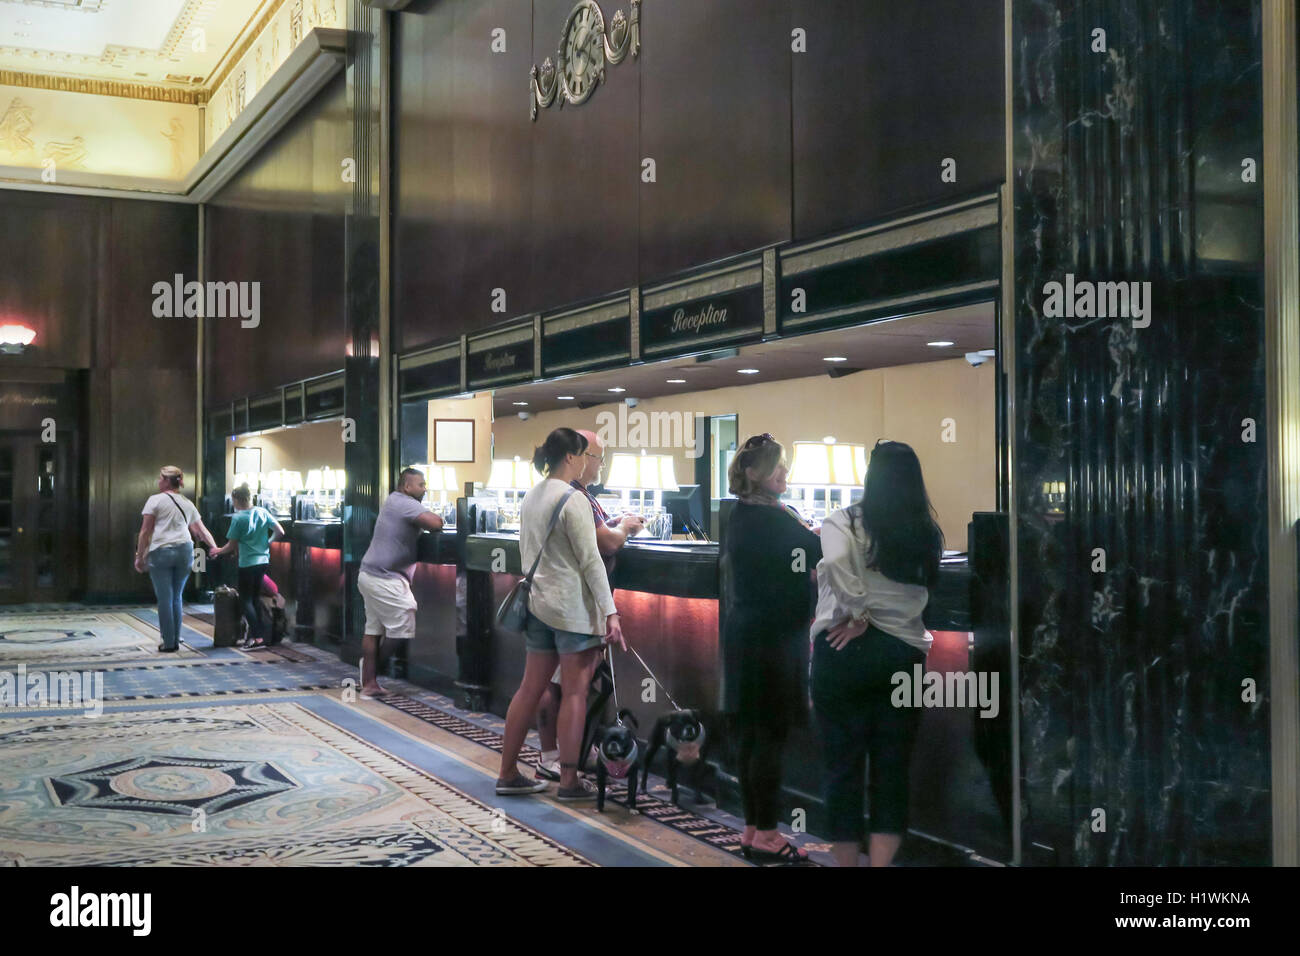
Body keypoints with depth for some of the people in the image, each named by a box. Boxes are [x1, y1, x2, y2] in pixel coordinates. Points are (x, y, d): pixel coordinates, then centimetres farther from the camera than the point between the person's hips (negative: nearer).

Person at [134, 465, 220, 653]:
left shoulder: (155, 500, 1)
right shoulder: (187, 504, 18)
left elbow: (145, 532, -2)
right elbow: (202, 530, 18)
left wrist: (139, 556, 2)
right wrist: (214, 548, 25)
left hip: (161, 551, -5)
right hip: (185, 551, 5)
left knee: (164, 599, 0)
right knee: (176, 597, 13)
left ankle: (169, 643, 1)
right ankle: (176, 641, 15)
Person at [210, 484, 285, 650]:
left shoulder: (238, 518, -13)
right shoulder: (262, 512, 2)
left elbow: (231, 546, -8)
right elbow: (280, 532, 2)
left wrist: (219, 551, 12)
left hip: (247, 563, -6)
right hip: (264, 560, 6)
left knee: (245, 600, 2)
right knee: (255, 597, 17)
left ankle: (257, 637, -8)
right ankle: (261, 633, 17)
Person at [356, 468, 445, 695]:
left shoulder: (393, 501, 17)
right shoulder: (405, 504, -15)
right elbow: (435, 523, -28)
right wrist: (441, 519, -6)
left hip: (370, 575, 10)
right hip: (385, 580, -10)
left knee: (373, 630, 11)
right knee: (403, 629, -5)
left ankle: (369, 683, 14)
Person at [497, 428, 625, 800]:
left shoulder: (530, 497, 11)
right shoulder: (573, 500, -14)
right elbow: (590, 560, -16)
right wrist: (610, 612, -15)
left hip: (537, 602, 8)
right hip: (573, 606, -8)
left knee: (530, 688, 12)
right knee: (575, 692, 0)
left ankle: (508, 773, 16)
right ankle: (569, 780, 5)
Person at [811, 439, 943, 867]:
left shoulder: (846, 522, -3)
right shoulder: (928, 535, 10)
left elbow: (835, 563, -21)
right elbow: (923, 594, -1)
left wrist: (858, 613, -7)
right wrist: (873, 618, -4)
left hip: (844, 651, -3)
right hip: (904, 652, 3)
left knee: (843, 766, 6)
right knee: (893, 768, 7)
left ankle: (847, 861, 11)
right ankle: (882, 861, 3)